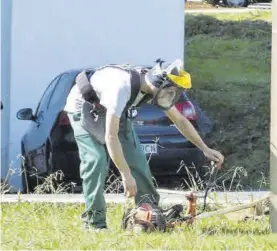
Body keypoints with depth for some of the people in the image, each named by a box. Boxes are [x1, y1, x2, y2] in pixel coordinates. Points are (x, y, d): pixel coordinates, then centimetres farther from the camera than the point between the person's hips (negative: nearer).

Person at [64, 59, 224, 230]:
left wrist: (205, 149, -2)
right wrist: (126, 176, -43)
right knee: (96, 159, -21)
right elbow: (111, 136, -43)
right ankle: (94, 221, -15)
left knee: (136, 157, -2)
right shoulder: (123, 87, -42)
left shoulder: (157, 88, -17)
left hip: (111, 110, 7)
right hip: (83, 108, -7)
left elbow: (180, 121, 0)